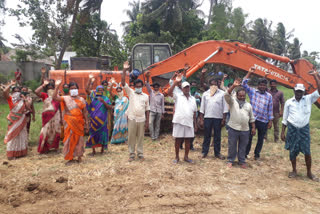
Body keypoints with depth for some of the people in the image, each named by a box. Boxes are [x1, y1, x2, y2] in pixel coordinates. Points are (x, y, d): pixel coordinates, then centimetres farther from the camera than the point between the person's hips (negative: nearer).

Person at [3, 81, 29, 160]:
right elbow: (5, 92, -24)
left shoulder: (22, 99, 10)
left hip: (22, 120, 5)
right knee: (13, 136, -3)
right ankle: (11, 154, 2)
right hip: (13, 120, -5)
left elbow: (27, 108, 10)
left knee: (22, 136, 12)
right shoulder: (10, 98, -4)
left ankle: (21, 152, 23)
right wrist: (11, 84, -14)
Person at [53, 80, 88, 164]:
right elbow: (55, 97, -11)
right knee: (69, 139, 1)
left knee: (79, 139, 6)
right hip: (69, 122, 0)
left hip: (79, 122, 1)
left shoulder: (81, 99, 5)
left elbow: (84, 112, 5)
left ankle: (79, 156, 20)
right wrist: (57, 87, -16)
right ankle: (70, 157, 11)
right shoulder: (66, 98, 4)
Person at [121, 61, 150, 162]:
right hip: (132, 119, -1)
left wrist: (147, 121, 4)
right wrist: (124, 70, -13)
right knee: (131, 137, 5)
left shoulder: (145, 96, 8)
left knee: (140, 137, 7)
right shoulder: (131, 92, 4)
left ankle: (140, 154, 18)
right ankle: (132, 154, 16)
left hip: (141, 119, 1)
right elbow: (123, 82, -6)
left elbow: (147, 109, 9)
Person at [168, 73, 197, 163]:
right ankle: (177, 157, 16)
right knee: (178, 140, 3)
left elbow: (194, 112, 17)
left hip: (189, 122, 4)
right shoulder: (178, 96, 4)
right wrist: (175, 82, -23)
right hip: (179, 122, -4)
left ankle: (186, 157, 22)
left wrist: (195, 124, 14)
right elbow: (169, 92, -15)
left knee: (188, 140, 8)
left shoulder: (193, 99, 16)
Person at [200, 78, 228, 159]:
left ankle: (217, 152, 17)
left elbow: (225, 107, 1)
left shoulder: (222, 93, 2)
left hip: (218, 118, -1)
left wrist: (224, 119, -4)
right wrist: (201, 119, 3)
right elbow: (202, 107, 8)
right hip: (207, 117, 1)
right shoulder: (205, 94, 8)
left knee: (217, 136, 6)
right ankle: (204, 151, 15)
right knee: (207, 135, 7)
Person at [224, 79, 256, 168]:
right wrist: (233, 86, -23)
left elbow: (251, 118, 16)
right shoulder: (232, 101, 3)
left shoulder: (248, 105, 13)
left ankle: (242, 161, 24)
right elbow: (227, 95, -16)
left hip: (245, 130, 3)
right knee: (232, 146, 5)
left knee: (243, 147, 11)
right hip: (233, 128, -3)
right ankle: (230, 160, 19)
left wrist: (253, 128, 10)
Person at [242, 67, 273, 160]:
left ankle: (257, 154, 27)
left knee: (260, 139, 12)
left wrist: (270, 121, 5)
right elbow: (244, 84, -8)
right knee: (249, 137, 5)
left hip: (263, 121, 2)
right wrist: (249, 73, -14)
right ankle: (245, 153, 18)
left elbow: (270, 109, 8)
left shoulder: (269, 96, 6)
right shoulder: (252, 91, 2)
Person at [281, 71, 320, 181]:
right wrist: (282, 132, 4)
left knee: (307, 151, 4)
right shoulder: (288, 102, 2)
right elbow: (285, 119, 5)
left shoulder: (308, 99, 2)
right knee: (292, 151, 8)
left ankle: (309, 172, 22)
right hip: (292, 129, 0)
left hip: (304, 129, 0)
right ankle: (294, 171, 25)